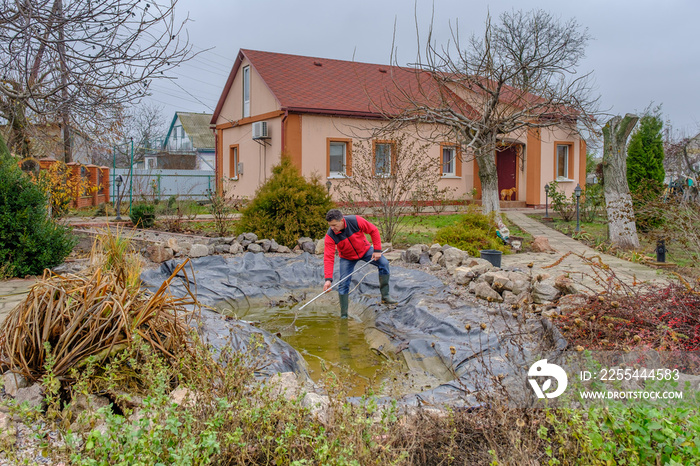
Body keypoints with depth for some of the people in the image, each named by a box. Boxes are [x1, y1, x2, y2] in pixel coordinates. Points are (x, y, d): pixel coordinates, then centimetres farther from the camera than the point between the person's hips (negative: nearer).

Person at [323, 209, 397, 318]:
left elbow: (373, 231, -17)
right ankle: (343, 315, 2)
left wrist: (377, 250, -18)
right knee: (343, 284, -10)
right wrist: (328, 279, -36)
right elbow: (328, 258, -27)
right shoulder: (330, 235, -27)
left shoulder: (356, 221, -30)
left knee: (384, 263, -18)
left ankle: (385, 295, -5)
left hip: (365, 250, 0)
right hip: (347, 258, 0)